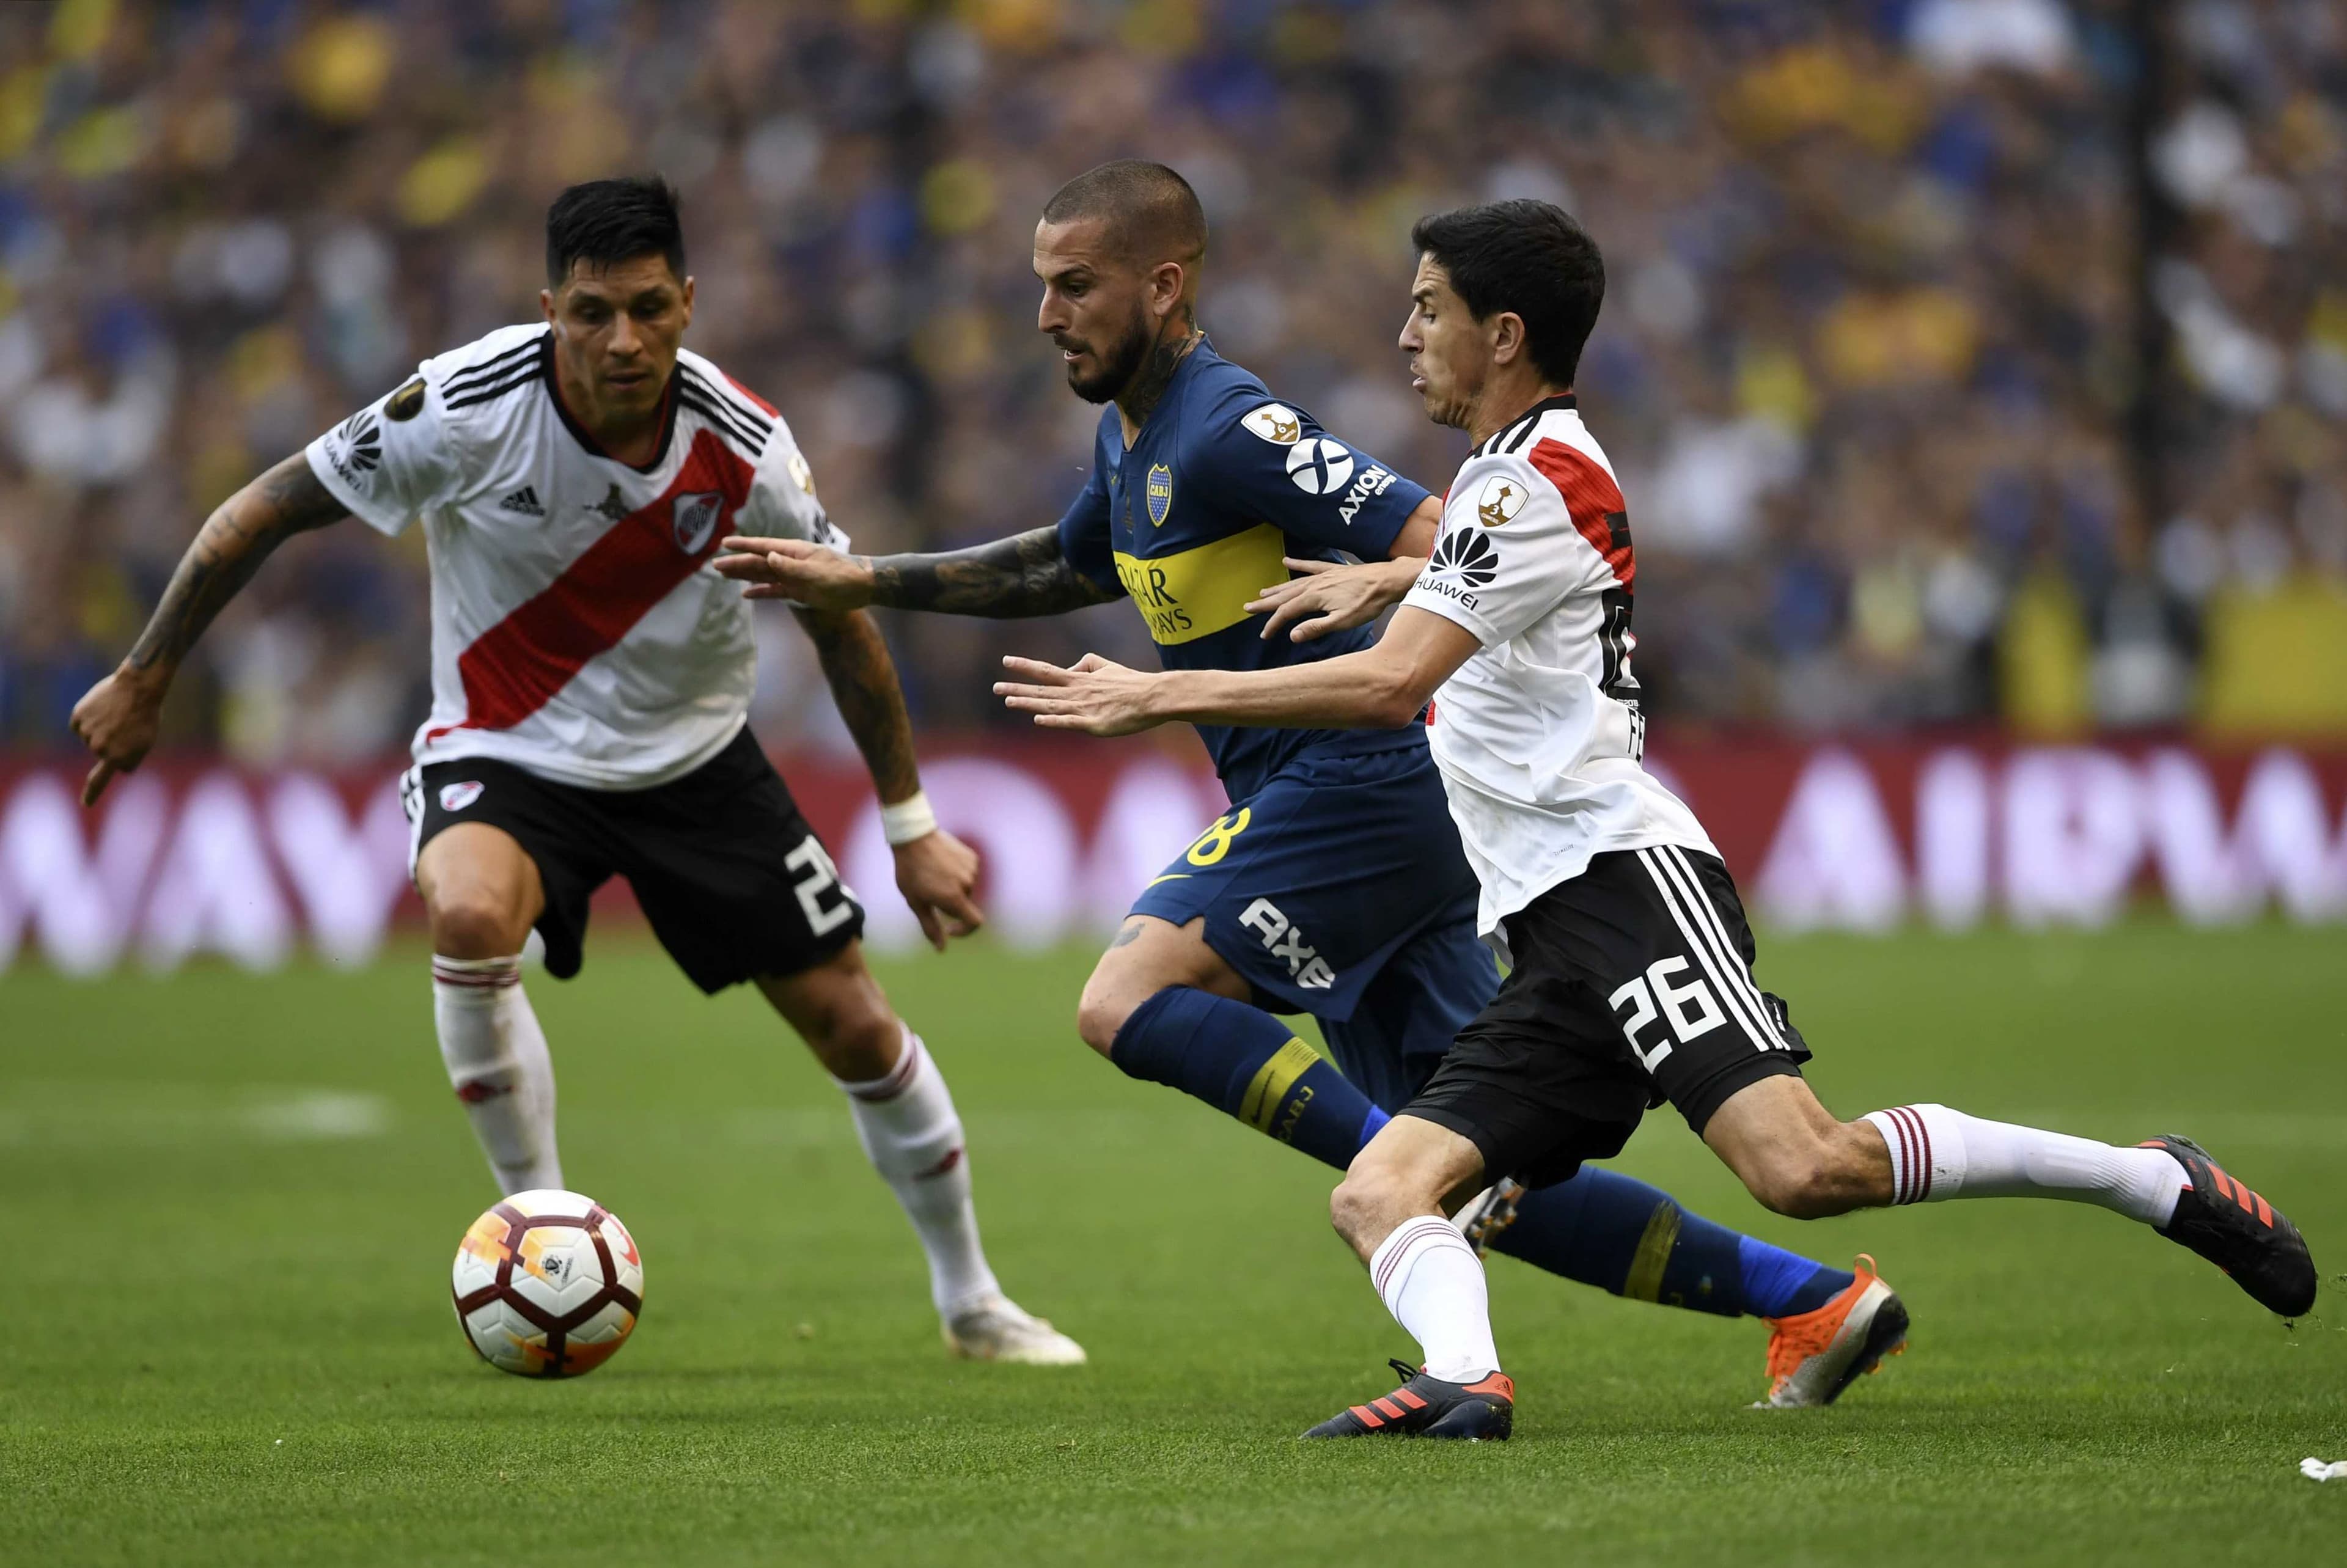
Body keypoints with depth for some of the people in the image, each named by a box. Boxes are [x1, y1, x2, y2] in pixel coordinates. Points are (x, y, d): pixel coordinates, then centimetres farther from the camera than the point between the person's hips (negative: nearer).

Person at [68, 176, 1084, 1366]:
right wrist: (140, 685, -9)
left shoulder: (742, 449, -18)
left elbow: (838, 619, -2)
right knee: (468, 914, -36)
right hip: (504, 753, -2)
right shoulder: (468, 409, -25)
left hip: (695, 762, 2)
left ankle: (970, 1301, 27)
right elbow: (267, 511, -13)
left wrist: (913, 828, 2)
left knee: (854, 1027, 2)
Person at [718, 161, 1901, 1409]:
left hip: (1352, 783, -9)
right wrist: (861, 582, 32)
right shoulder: (1130, 436, 16)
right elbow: (1064, 568, 35)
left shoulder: (1230, 434, -14)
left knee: (1127, 1002, -21)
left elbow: (1451, 544, -19)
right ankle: (1811, 1300, 9)